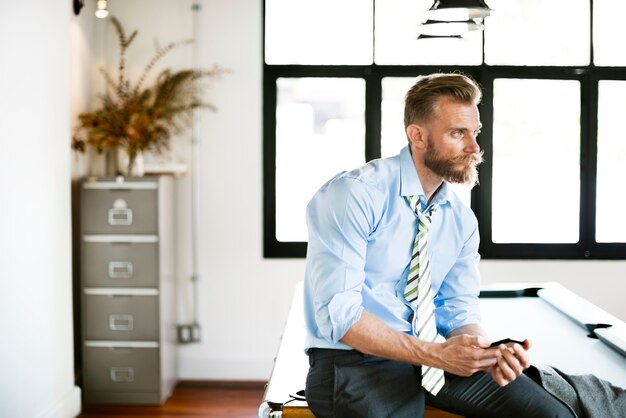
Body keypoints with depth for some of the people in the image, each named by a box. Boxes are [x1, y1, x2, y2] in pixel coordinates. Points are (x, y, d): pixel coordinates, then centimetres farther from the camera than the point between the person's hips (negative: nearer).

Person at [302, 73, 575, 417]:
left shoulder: (462, 220, 6)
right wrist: (435, 354, -27)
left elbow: (459, 311, 5)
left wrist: (488, 355, -18)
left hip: (431, 355, 5)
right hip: (354, 360, -5)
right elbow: (338, 313, -22)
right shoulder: (353, 195, -16)